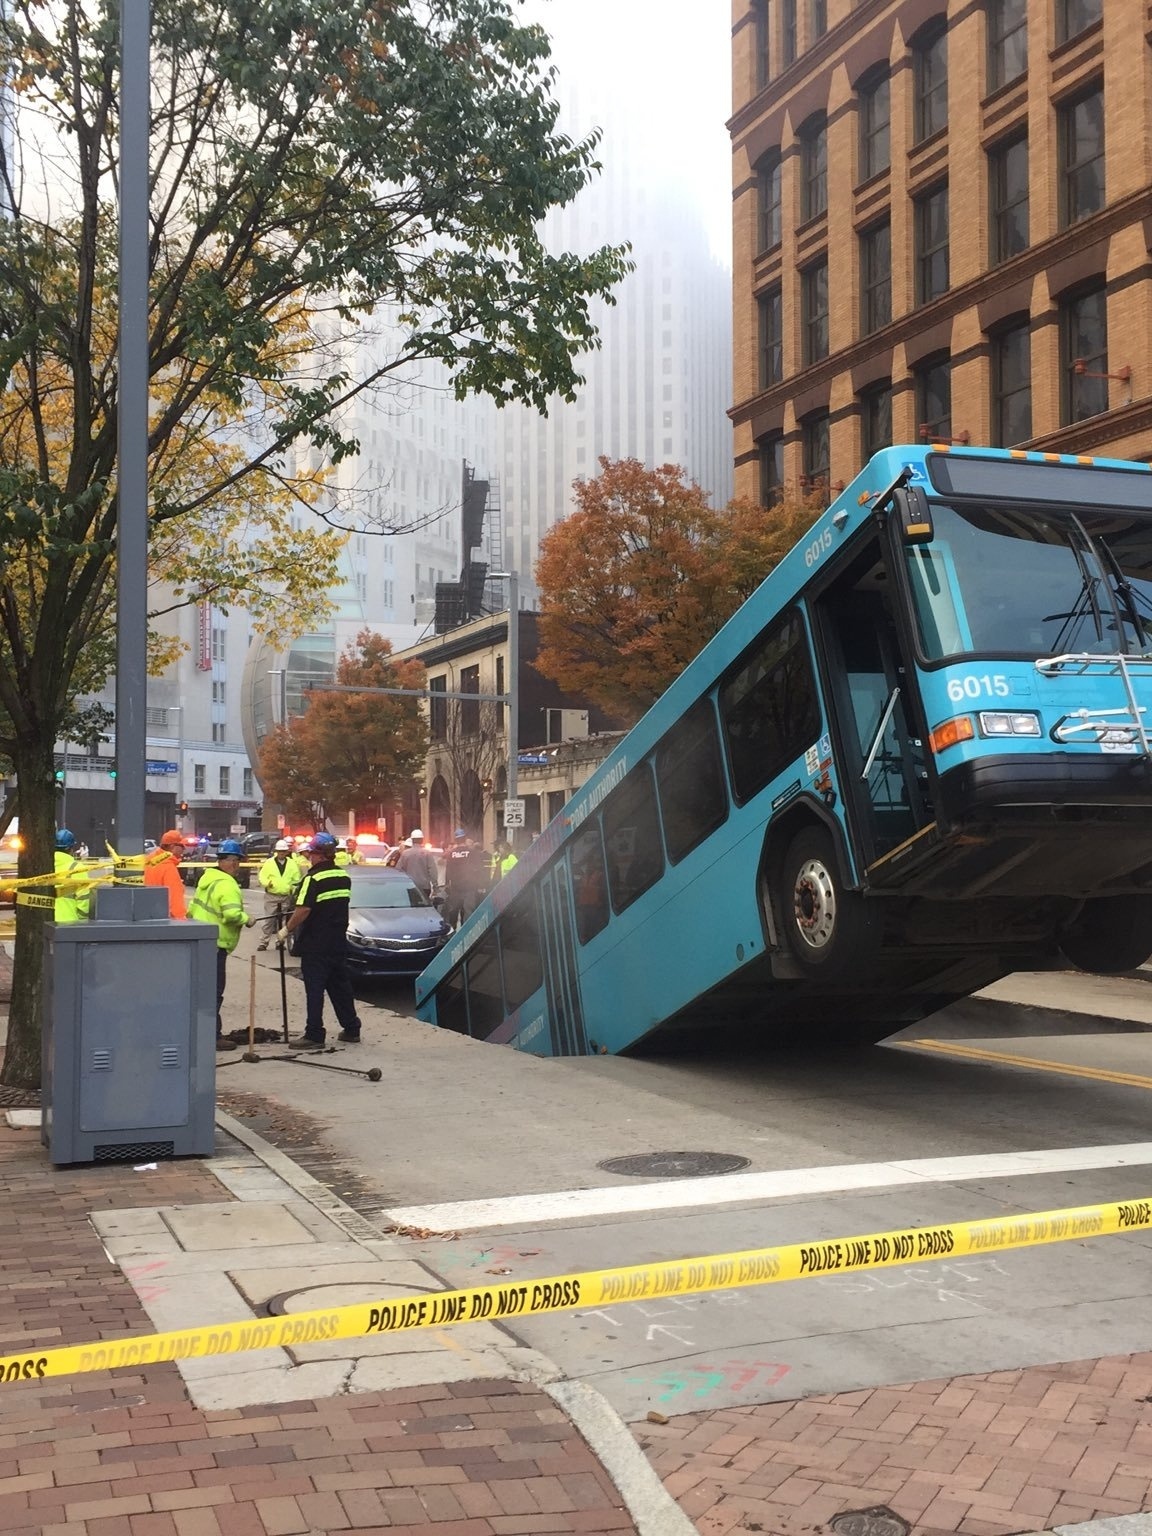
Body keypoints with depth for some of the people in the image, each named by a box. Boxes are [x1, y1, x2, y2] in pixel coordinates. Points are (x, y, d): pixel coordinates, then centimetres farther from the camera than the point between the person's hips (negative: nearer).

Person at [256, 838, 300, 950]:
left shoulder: (292, 863, 7)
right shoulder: (269, 862, 2)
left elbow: (296, 879, 11)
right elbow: (262, 876, 0)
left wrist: (294, 889, -2)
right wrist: (267, 883, -19)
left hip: (286, 896, 2)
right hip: (271, 895, -2)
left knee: (284, 920, 8)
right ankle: (263, 942, 0)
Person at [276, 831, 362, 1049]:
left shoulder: (314, 878, -16)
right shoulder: (344, 876, 9)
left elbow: (303, 910, -22)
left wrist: (287, 930, -11)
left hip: (316, 944, -7)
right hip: (338, 942, 8)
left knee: (314, 989, -3)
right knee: (340, 986, 16)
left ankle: (314, 1035, -3)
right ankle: (351, 1029, 21)